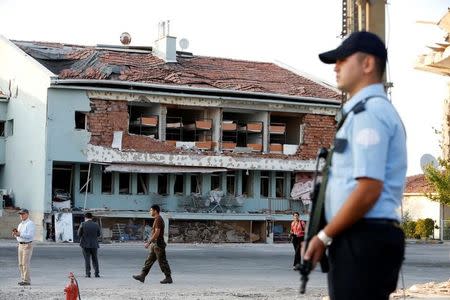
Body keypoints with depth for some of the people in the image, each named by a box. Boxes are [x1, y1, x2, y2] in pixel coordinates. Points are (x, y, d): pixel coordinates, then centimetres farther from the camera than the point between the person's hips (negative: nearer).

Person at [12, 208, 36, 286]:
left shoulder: (30, 224, -10)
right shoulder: (20, 224, 18)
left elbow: (30, 235, -20)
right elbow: (18, 236, 21)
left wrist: (20, 234, -25)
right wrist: (15, 234, -1)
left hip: (27, 245, -9)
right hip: (20, 245, 9)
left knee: (25, 264, -10)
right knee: (21, 264, 7)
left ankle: (27, 280, -7)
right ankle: (23, 279, 12)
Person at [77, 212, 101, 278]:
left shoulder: (83, 224, -9)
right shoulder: (96, 225, -1)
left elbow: (79, 234, -4)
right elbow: (98, 234, 6)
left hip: (85, 244, -2)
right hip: (94, 244, 2)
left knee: (87, 259, 3)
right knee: (95, 259, 11)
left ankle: (88, 273, -1)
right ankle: (97, 273, 8)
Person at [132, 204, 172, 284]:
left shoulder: (158, 220, -16)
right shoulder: (157, 219, 16)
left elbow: (157, 233, -22)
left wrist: (149, 242, -21)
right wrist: (149, 241, 22)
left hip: (158, 244, -10)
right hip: (155, 244, 10)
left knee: (162, 261, -4)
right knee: (149, 260, 8)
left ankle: (168, 278, 2)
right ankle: (142, 276, 8)